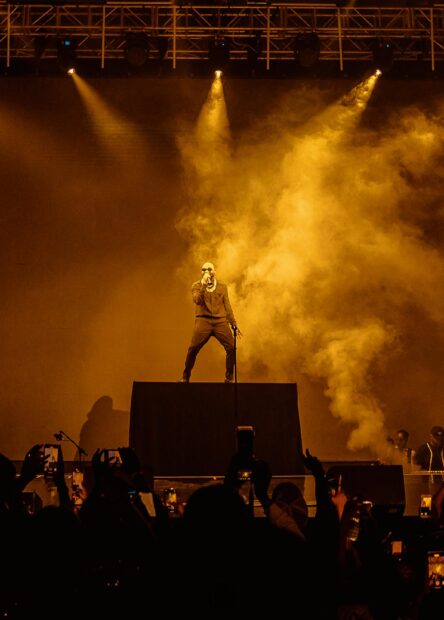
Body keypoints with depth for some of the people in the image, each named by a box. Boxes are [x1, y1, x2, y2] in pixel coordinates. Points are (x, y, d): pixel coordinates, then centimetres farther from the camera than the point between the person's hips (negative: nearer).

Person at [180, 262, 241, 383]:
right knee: (193, 349, -13)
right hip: (203, 321, -2)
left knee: (232, 348, -11)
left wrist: (234, 324, 12)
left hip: (220, 321, 2)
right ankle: (185, 377, 4)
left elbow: (227, 306, 16)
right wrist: (204, 285, -16)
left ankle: (229, 378, 6)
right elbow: (197, 300, -10)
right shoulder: (196, 286, 8)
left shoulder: (222, 286, 14)